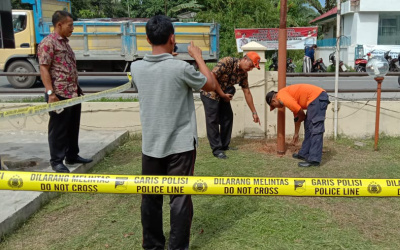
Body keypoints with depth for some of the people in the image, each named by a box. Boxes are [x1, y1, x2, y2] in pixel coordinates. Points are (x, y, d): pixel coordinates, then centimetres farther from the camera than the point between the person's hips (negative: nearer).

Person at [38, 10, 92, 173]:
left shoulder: (65, 43, 17)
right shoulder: (48, 43, -11)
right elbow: (44, 69, -16)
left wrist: (77, 88, 23)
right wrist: (50, 93, -22)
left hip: (73, 94, 9)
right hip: (59, 95, -9)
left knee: (73, 127, 16)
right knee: (58, 129, 1)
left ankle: (72, 156, 29)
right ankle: (56, 161, 13)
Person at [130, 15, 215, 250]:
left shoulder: (137, 68, -3)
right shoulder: (181, 68, -16)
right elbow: (211, 85, 0)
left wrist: (177, 57, 22)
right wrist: (198, 57, 10)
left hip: (151, 145, 5)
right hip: (180, 145, -4)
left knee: (151, 197, 14)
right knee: (180, 198, 6)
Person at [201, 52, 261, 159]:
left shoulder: (243, 73, -2)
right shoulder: (227, 62, -25)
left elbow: (247, 93, 3)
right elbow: (212, 77, -26)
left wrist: (254, 112, 3)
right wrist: (223, 95, -19)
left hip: (223, 95, 8)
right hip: (210, 93, -8)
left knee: (228, 117, 8)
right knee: (213, 120, -7)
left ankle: (224, 145, 21)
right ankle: (216, 149, -1)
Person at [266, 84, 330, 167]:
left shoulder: (281, 96, -5)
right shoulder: (288, 94, 24)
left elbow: (301, 113, -9)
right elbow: (297, 117, 33)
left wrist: (302, 117, 14)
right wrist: (296, 134, 41)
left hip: (317, 97, -10)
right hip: (320, 97, 10)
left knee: (315, 129, -11)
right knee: (309, 127, 17)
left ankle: (314, 159, -11)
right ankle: (304, 154, 25)